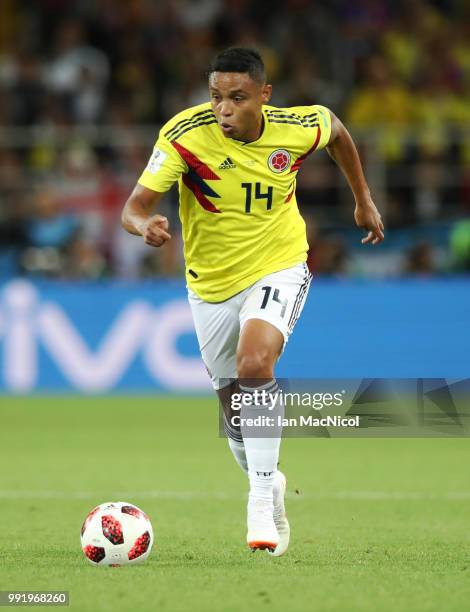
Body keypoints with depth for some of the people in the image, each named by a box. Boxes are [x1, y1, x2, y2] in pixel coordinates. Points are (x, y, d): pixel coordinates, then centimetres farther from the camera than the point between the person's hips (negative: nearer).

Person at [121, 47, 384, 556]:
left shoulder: (298, 128, -17)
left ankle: (262, 499, -21)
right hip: (211, 283, 2)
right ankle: (267, 483, 42)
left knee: (254, 365, -29)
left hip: (278, 269, -2)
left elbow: (336, 129, 9)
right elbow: (135, 205, -27)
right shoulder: (185, 135, -23)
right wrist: (144, 225, -50)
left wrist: (363, 200, 15)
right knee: (233, 402, 13)